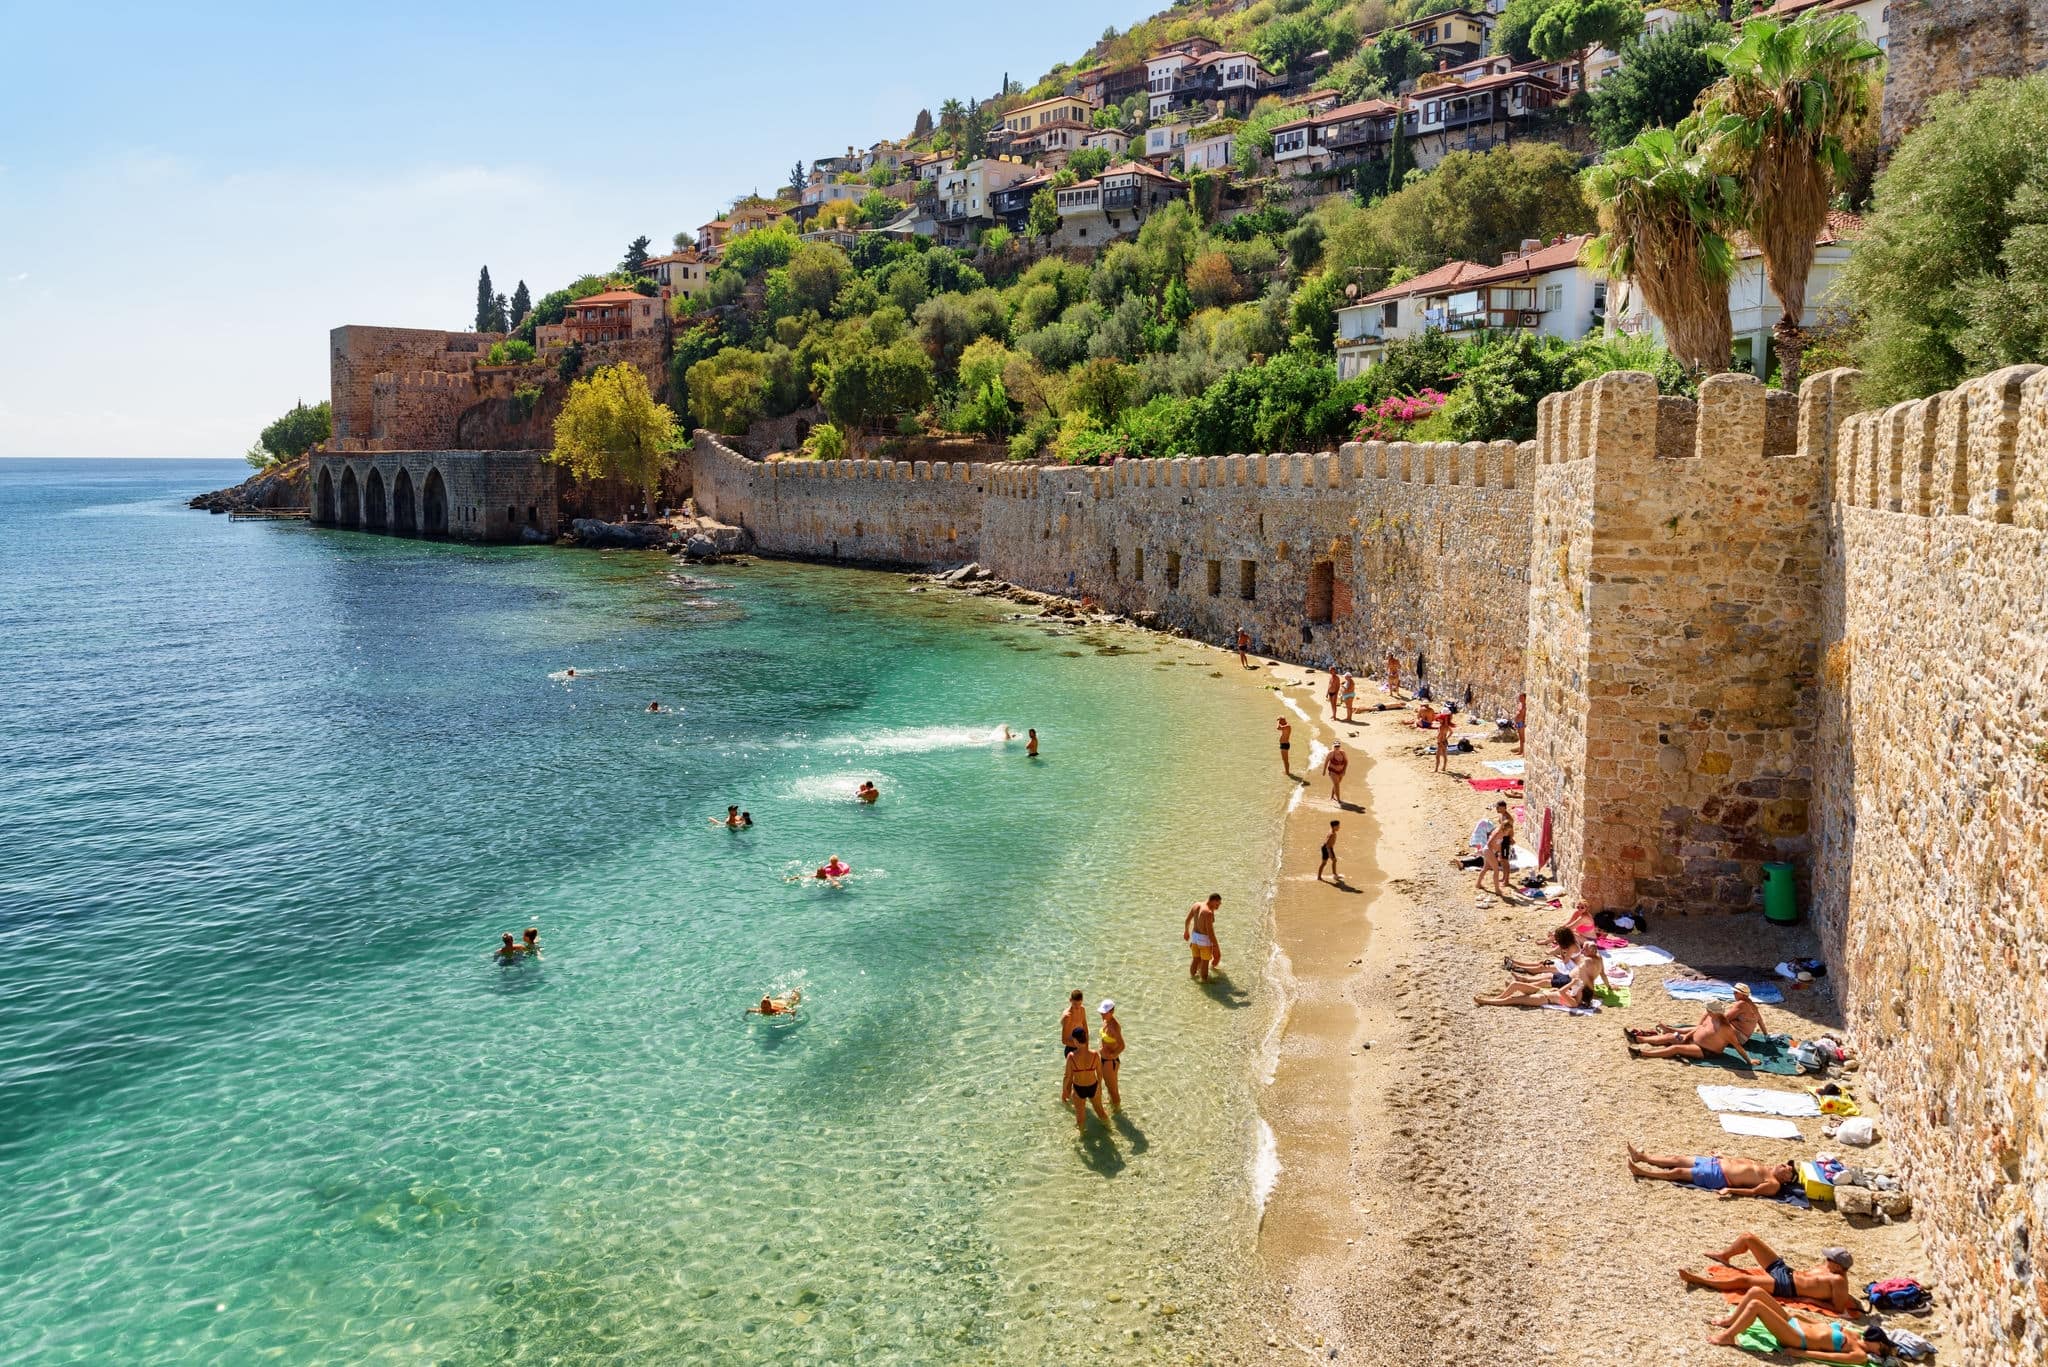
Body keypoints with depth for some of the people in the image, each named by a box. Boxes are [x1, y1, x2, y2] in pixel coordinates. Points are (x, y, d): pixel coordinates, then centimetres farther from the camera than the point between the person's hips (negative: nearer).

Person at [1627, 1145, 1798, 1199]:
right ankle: (1641, 1157, 15)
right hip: (1718, 1162, 8)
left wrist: (1731, 1190, -27)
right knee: (1677, 1158, 7)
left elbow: (1753, 1191, -18)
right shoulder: (1765, 1166, 16)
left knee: (1677, 1172, -9)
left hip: (1718, 1177, -8)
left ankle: (1641, 1171, -4)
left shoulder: (1773, 1185, -8)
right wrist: (1722, 1156, 26)